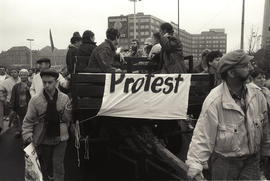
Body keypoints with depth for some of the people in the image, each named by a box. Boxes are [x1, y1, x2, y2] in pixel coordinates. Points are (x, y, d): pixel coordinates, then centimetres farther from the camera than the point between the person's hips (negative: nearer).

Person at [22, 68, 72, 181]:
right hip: (43, 140, 0)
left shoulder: (64, 98, -4)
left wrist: (67, 111, -15)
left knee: (58, 166, 2)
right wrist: (27, 138, -10)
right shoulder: (35, 100, -7)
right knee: (45, 167, 14)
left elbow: (69, 119, 2)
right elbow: (28, 121, -3)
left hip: (60, 138, 0)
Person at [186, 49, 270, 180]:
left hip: (252, 161, 4)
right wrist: (195, 163, -22)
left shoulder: (257, 96, -4)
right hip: (224, 163, -4)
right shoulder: (214, 101, -21)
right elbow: (203, 135, -19)